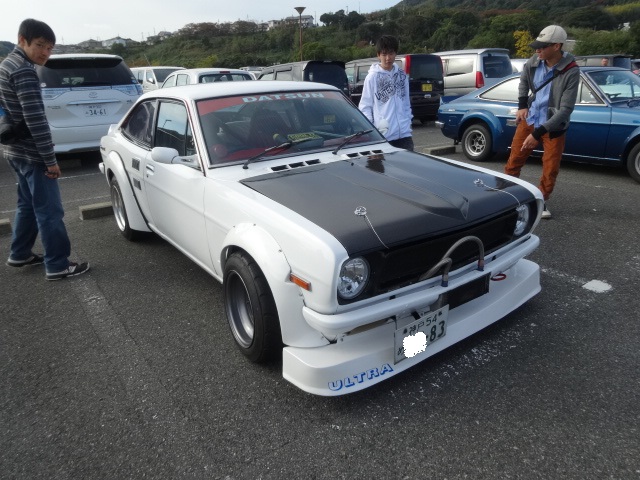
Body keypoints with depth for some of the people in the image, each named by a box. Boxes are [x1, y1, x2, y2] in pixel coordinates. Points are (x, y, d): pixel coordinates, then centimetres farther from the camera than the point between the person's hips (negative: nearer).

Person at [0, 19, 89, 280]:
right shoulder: (24, 70, -18)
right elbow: (35, 119, -24)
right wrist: (50, 159, -22)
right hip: (30, 153, -10)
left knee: (28, 204, 21)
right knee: (49, 210, -5)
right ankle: (58, 265, 2)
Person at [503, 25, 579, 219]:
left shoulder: (571, 71, -21)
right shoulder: (533, 62, -8)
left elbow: (566, 109, -23)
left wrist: (538, 133, -27)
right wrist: (522, 105, 4)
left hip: (554, 127, -3)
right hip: (529, 120, 4)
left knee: (551, 169, 3)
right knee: (514, 160, 8)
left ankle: (541, 201, 23)